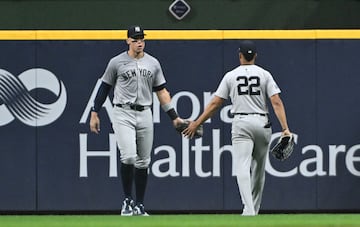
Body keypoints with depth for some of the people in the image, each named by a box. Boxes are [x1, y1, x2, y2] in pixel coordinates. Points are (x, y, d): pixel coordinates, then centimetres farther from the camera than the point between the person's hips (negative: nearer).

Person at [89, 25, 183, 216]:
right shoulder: (117, 62, 0)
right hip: (123, 115, -4)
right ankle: (127, 200, -1)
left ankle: (139, 205, 14)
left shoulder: (153, 63, 9)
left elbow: (162, 92, 13)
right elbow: (104, 88, 6)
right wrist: (94, 114, 1)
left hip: (145, 115, 4)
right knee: (129, 157, -18)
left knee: (143, 162, 5)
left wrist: (174, 117, 7)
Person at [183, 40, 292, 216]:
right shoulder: (264, 74, 4)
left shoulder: (230, 76, 3)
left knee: (242, 167, -12)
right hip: (262, 123, 2)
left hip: (241, 124, -2)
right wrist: (285, 128, -9)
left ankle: (249, 209, -30)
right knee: (258, 168, 16)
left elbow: (215, 103, 2)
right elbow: (276, 102, -6)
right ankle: (254, 209, 23)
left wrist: (196, 123, 9)